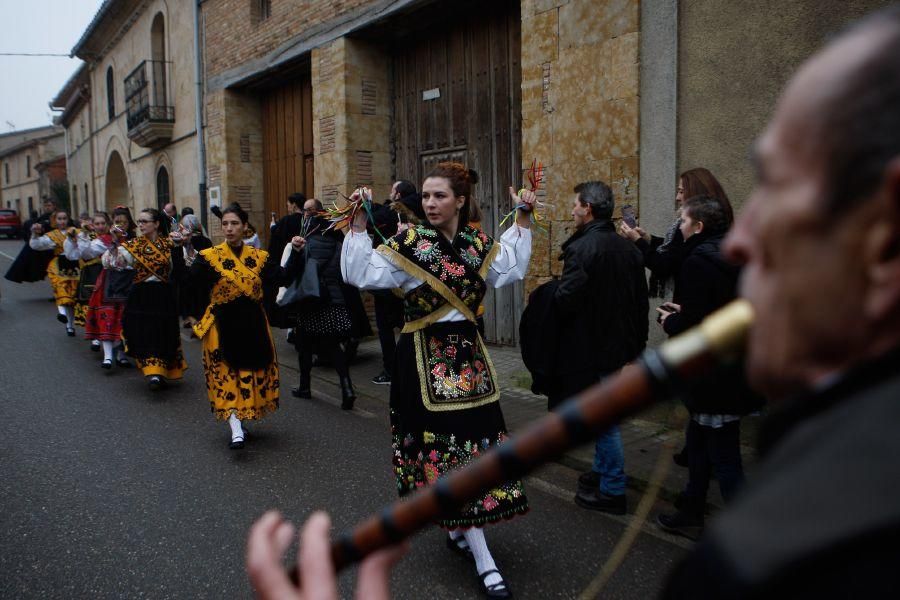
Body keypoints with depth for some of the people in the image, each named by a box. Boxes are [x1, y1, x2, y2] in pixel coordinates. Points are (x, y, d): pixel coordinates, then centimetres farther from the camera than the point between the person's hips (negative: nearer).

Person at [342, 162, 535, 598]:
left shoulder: (478, 244, 4)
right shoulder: (409, 243, -8)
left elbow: (510, 271, 14)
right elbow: (359, 274, -12)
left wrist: (522, 224, 11)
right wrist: (359, 227, -19)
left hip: (468, 353, 5)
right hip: (426, 357, -5)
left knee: (475, 437, 10)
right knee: (447, 444, -3)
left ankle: (458, 529, 33)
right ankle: (483, 560, 4)